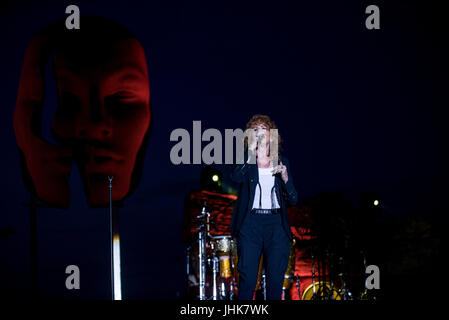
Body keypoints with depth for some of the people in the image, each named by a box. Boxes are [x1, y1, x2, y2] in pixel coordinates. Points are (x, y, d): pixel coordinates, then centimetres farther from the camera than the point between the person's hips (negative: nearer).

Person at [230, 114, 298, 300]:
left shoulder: (282, 161, 13)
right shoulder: (245, 159, 6)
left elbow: (292, 200, 10)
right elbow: (236, 177, -18)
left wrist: (285, 178, -7)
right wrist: (251, 153, -26)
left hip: (276, 224, 2)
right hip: (250, 223, -2)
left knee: (275, 281, 1)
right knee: (247, 279, -8)